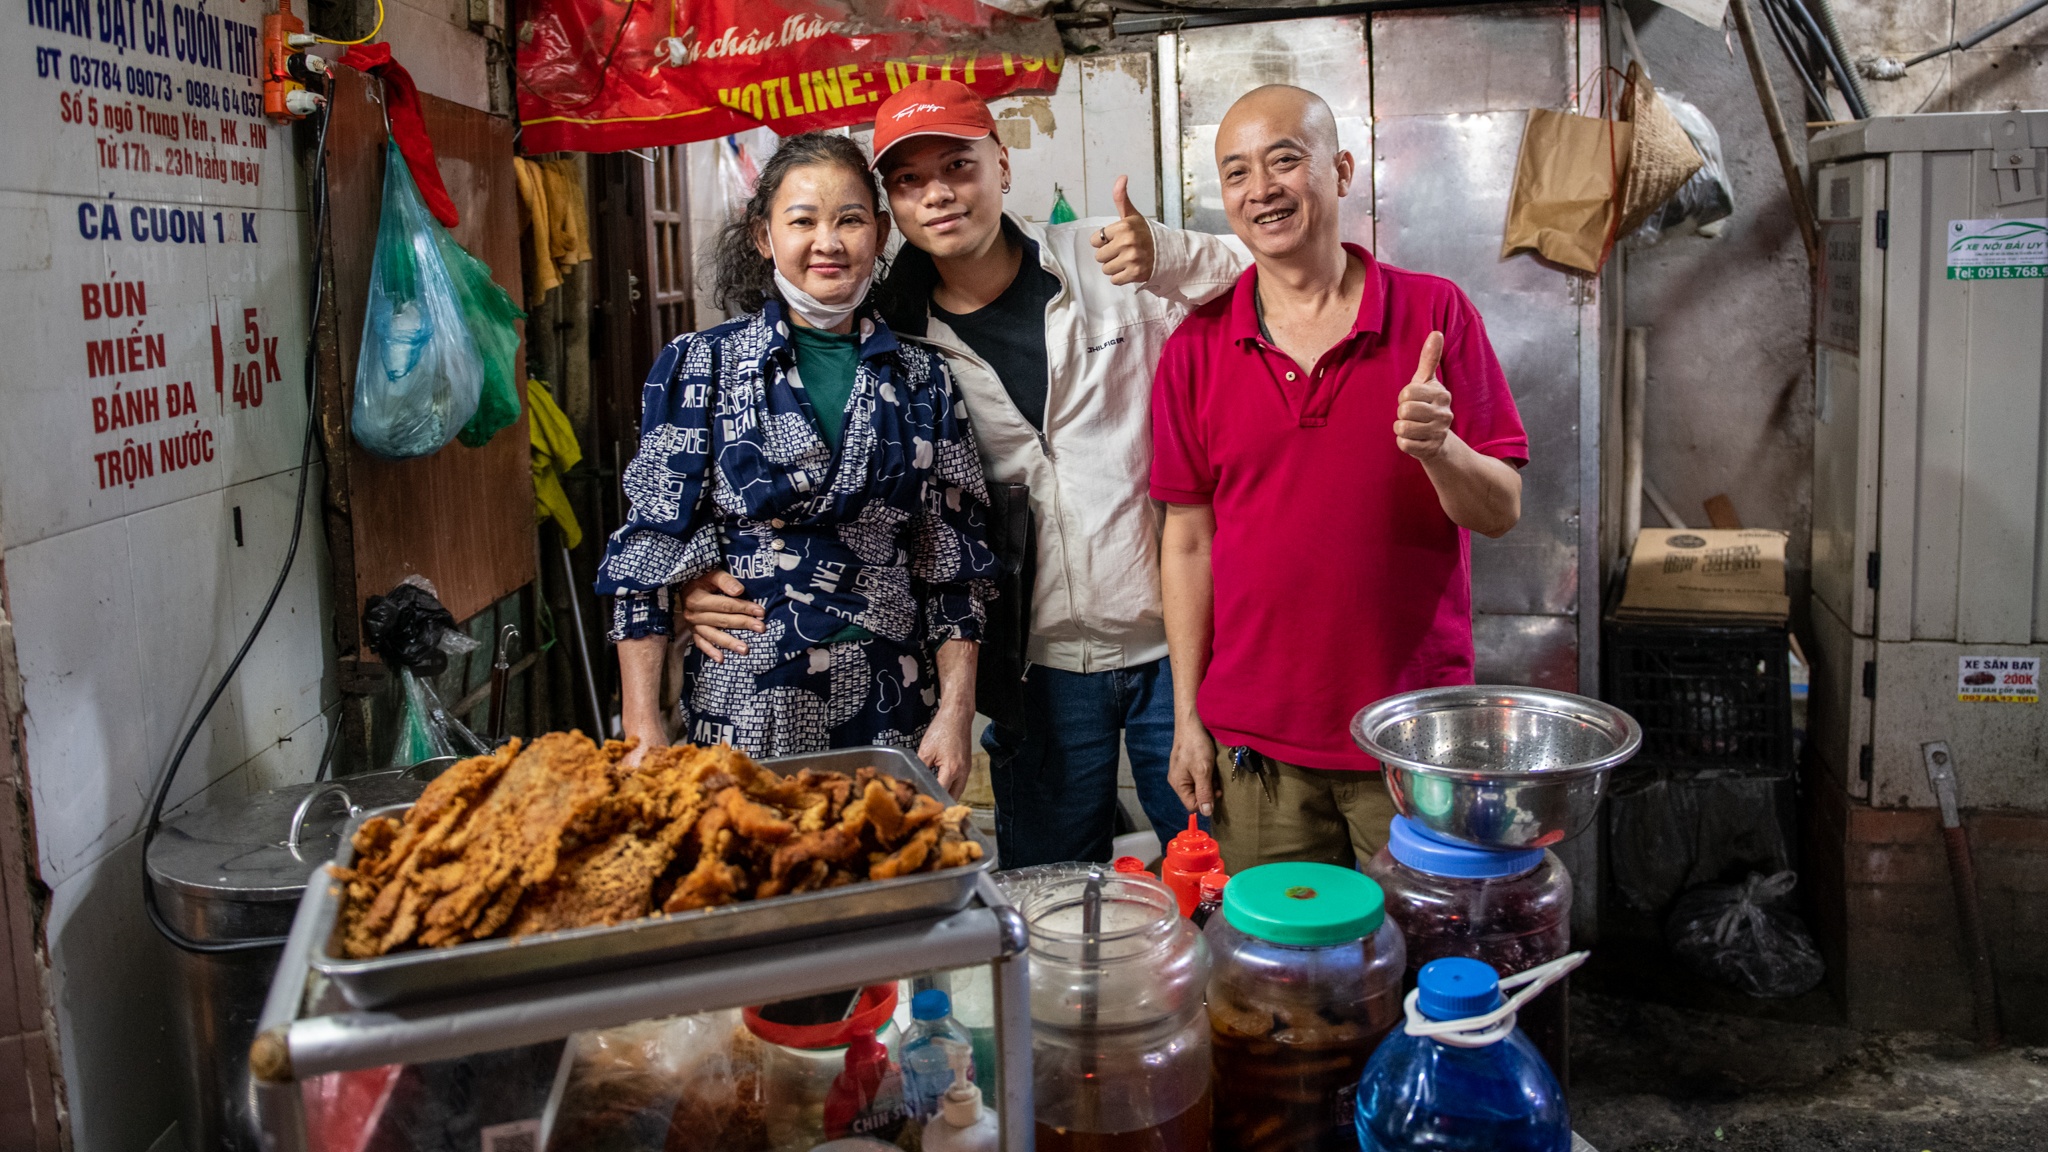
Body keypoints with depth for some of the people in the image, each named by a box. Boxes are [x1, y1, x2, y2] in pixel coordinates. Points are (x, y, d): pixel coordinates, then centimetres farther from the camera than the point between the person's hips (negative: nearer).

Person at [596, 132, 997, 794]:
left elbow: (954, 562, 6)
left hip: (893, 718, 2)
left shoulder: (922, 379, 5)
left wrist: (956, 712, -2)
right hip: (742, 715, -1)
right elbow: (648, 551, -2)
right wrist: (643, 726, -7)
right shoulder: (698, 367, 0)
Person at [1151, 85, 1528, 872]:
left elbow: (1503, 510, -3)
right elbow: (1188, 539, 4)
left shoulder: (1434, 314, -2)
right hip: (1257, 740, 1)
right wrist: (1187, 716, 3)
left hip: (1416, 735, -1)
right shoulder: (1197, 349, 2)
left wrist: (1438, 449, -24)